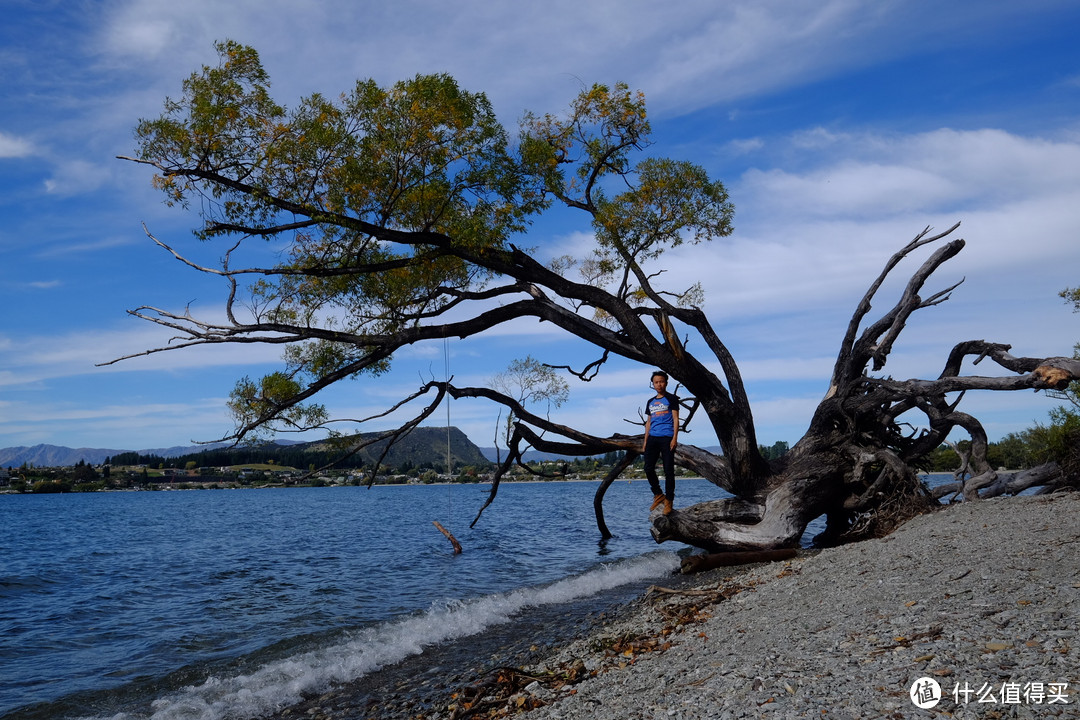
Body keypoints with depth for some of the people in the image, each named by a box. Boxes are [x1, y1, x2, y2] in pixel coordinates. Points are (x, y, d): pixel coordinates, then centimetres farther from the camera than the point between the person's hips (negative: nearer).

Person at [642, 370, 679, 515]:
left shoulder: (671, 399, 4)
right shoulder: (650, 402, 19)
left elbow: (675, 419, -2)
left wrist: (675, 438, -12)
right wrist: (645, 441, 14)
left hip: (667, 438, -5)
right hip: (652, 438, 5)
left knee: (668, 470, -5)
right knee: (648, 468, -2)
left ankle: (668, 501, 0)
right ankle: (658, 495, 15)